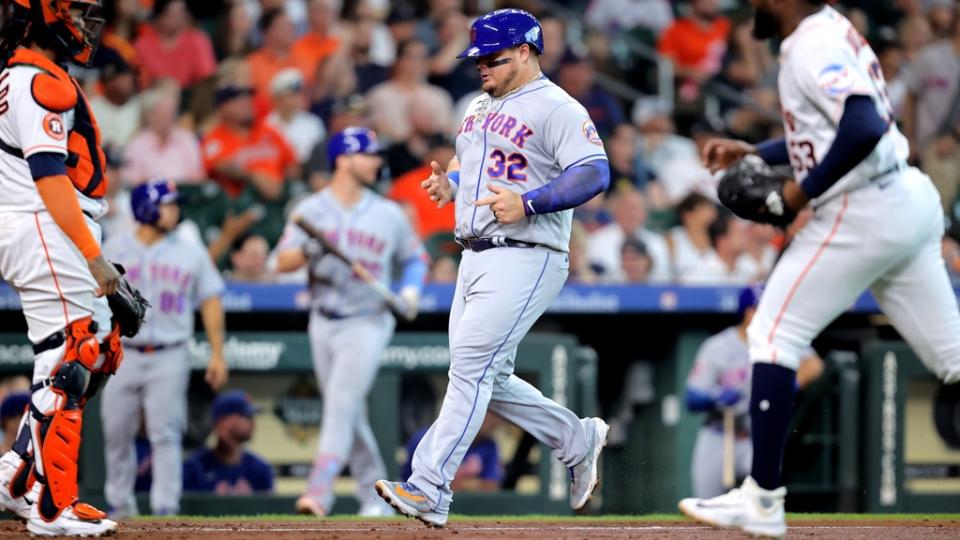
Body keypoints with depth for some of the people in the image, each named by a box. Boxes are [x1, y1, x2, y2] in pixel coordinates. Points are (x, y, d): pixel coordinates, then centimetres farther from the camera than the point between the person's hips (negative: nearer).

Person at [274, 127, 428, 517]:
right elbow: (283, 261, -9)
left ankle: (320, 489, -27)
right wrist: (310, 250, -29)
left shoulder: (389, 215, 2)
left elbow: (415, 258, 13)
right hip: (324, 324, 2)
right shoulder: (311, 210, 1)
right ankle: (374, 495, 18)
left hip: (368, 324, -2)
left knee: (342, 404, -18)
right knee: (349, 413, 7)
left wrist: (411, 289, -7)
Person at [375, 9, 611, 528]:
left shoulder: (556, 108, -9)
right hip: (475, 259, 10)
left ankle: (428, 492, -21)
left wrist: (528, 203, -29)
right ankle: (578, 440, 29)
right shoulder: (480, 107, 18)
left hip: (525, 260, -10)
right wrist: (449, 183, 8)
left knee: (471, 366, -17)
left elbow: (595, 172, -19)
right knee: (489, 379, 11)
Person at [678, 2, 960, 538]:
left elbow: (863, 130, -29)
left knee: (774, 333, -1)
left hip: (862, 212, -10)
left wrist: (805, 189, -18)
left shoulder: (815, 46, -15)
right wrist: (755, 152, 23)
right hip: (911, 201, 10)